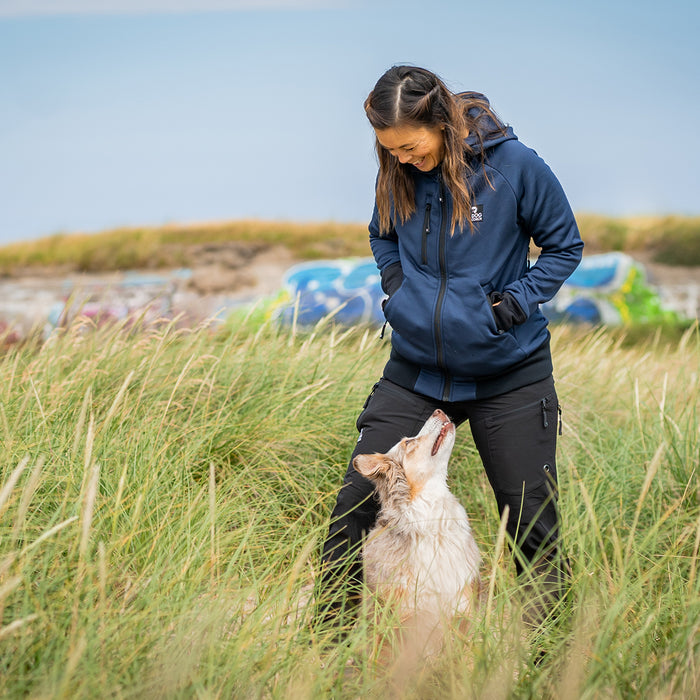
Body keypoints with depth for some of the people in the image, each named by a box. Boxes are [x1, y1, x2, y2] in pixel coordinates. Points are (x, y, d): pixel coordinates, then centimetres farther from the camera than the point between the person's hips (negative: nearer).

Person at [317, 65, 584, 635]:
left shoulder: (514, 165, -13)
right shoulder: (396, 175, -2)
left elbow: (564, 246, 0)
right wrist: (397, 287, 2)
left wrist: (514, 303, -12)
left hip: (509, 374, -2)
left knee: (531, 520, 5)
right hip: (415, 369, 3)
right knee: (357, 501, -2)